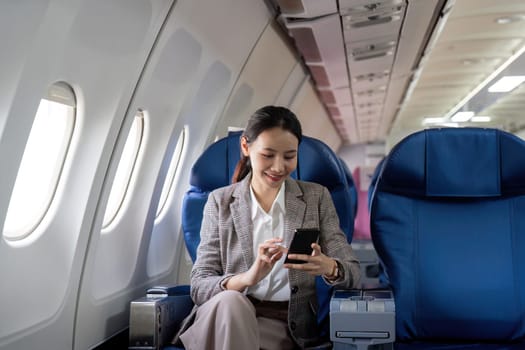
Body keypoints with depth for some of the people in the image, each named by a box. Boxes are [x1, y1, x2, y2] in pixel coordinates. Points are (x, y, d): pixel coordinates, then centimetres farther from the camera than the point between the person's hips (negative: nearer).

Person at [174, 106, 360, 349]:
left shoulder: (316, 197, 8)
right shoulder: (220, 201, 6)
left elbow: (353, 272, 3)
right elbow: (199, 286, -3)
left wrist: (329, 268, -23)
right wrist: (246, 278, -25)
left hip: (286, 323, -1)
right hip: (225, 316, 1)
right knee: (231, 302, -34)